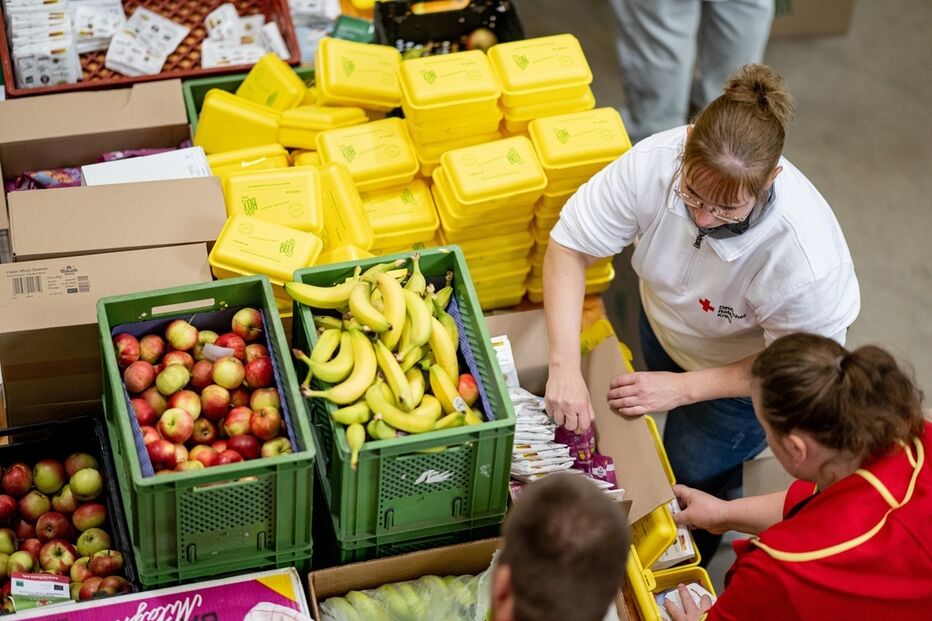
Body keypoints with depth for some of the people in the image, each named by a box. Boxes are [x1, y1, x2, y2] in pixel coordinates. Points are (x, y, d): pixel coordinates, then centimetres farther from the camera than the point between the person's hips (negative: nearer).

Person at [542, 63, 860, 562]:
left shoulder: (805, 254, -45)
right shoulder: (654, 162, -39)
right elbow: (569, 246, -27)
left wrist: (683, 387, -31)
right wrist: (565, 367, -37)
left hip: (747, 374, -4)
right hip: (665, 327, 4)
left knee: (691, 475, 7)